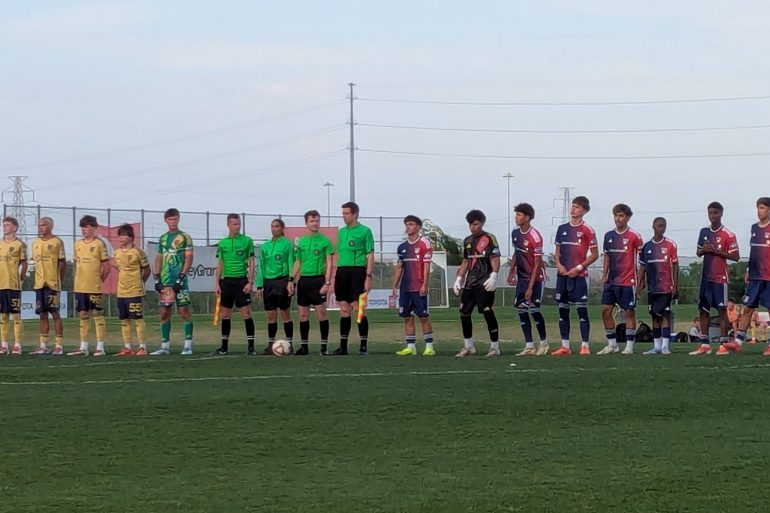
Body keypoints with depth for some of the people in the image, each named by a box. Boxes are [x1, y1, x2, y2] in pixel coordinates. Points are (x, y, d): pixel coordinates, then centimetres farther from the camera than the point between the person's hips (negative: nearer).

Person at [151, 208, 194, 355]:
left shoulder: (185, 237, -1)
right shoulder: (163, 238, 15)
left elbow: (189, 259, -6)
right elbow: (159, 259, 18)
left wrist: (181, 278, -13)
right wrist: (157, 278, 8)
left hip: (179, 281, -5)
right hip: (165, 282, 5)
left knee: (184, 310, -6)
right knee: (164, 312, 5)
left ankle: (188, 345, -4)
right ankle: (165, 346, 11)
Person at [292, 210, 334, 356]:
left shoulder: (324, 240, -2)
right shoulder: (301, 241, 12)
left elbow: (329, 263, -5)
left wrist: (327, 283, -14)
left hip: (318, 279, -5)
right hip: (303, 279, 5)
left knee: (321, 312, -8)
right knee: (303, 314, 6)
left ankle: (324, 345, -3)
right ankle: (304, 346, 12)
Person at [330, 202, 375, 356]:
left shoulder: (364, 231, -2)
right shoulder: (342, 232, 16)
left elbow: (370, 256, -5)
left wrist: (368, 277, -13)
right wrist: (334, 276, 14)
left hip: (357, 271, -6)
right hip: (342, 271, 6)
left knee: (359, 308, -7)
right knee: (344, 309, 7)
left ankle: (364, 345, -2)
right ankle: (343, 346, 10)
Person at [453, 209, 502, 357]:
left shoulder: (489, 239, -3)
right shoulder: (467, 241, 17)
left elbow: (495, 259, -9)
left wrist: (493, 276, -20)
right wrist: (459, 278, 16)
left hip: (484, 284, -7)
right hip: (469, 284, 7)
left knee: (488, 313, -9)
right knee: (464, 313, 6)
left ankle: (495, 347, -2)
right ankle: (468, 346, 17)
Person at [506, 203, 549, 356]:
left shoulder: (534, 237, -21)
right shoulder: (515, 233, 2)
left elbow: (537, 264, -19)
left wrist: (530, 287, -20)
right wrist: (511, 272, 10)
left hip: (535, 277, -7)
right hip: (522, 277, 7)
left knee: (534, 310, -8)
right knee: (521, 310, 1)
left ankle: (544, 342, 11)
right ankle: (529, 346, 5)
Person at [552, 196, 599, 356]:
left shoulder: (587, 230, -4)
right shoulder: (562, 229, 12)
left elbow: (595, 255, -4)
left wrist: (579, 267, -12)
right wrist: (559, 265, -1)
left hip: (579, 275, -6)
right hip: (563, 275, 6)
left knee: (582, 310, -6)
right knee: (563, 311, 6)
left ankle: (585, 346, -4)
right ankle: (565, 346, 11)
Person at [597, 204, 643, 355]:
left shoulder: (634, 236, -8)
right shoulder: (609, 236, 10)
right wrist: (604, 275, 11)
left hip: (628, 281, -6)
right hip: (611, 280, 6)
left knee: (629, 312, 0)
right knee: (605, 310, 2)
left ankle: (629, 346, 6)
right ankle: (612, 345, 11)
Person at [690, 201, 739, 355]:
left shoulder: (728, 235, -8)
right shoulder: (704, 232, 10)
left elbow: (735, 257, -9)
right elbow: (698, 253, 19)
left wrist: (717, 251, -17)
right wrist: (703, 250, -4)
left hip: (720, 277, -6)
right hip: (706, 277, 6)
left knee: (722, 309, -5)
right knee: (703, 310, 7)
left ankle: (724, 343, -1)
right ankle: (705, 345, 12)